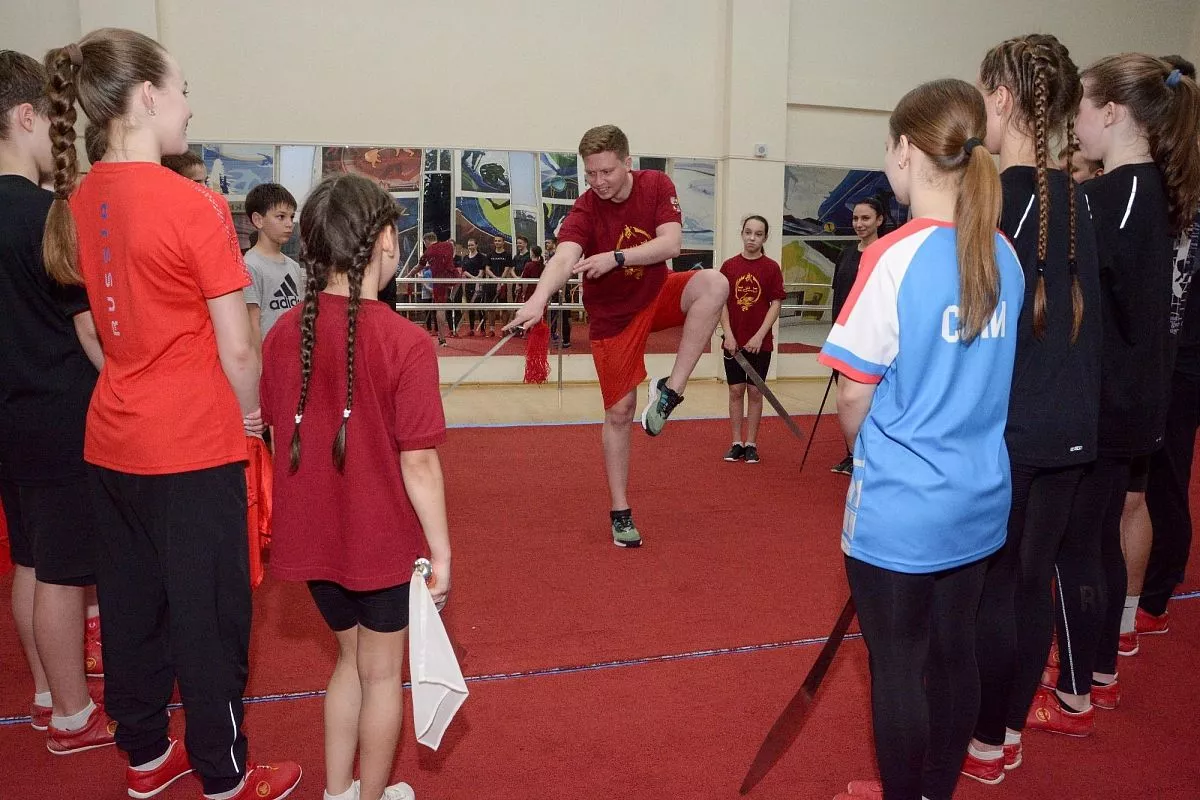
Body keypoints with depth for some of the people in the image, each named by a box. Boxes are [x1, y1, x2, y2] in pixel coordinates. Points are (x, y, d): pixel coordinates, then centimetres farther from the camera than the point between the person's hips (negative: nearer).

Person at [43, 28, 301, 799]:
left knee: (131, 601, 19)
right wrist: (253, 414, 1)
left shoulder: (78, 200, 4)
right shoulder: (194, 204, -17)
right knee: (211, 614, 7)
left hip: (113, 438, 7)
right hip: (193, 445, -7)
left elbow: (115, 314, 9)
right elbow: (236, 346, -15)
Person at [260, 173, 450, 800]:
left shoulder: (284, 334, -6)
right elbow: (418, 463, -19)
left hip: (313, 536, 5)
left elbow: (280, 435, 4)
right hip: (381, 540, -5)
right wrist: (441, 552, -8)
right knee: (381, 672, 17)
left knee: (352, 658, 25)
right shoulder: (405, 343, -21)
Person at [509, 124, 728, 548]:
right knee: (619, 411, -1)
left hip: (657, 295, 3)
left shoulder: (657, 185, -10)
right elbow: (565, 257, -38)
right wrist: (538, 298, -58)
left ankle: (671, 389, -22)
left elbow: (670, 243, -21)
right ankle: (620, 513, 14)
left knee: (714, 283, -28)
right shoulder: (585, 209, -20)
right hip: (612, 315, -2)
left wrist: (616, 257, -34)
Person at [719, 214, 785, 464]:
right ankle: (736, 443, 15)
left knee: (755, 391, 5)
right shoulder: (729, 266, 1)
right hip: (733, 342, 1)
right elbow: (722, 303, 1)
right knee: (736, 390, 6)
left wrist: (759, 336, -12)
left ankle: (751, 444, 14)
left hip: (760, 343, -1)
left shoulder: (771, 267, -3)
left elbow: (776, 304, -5)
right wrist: (728, 335, -8)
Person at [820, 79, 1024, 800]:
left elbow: (853, 396, -13)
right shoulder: (1004, 255, 1)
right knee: (954, 656, 18)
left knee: (898, 669, 10)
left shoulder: (897, 256, -18)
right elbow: (985, 377, 8)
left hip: (899, 508, -6)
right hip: (980, 500, 7)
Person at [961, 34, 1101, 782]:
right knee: (1033, 579, 15)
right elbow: (1084, 312, 12)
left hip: (1003, 425, -7)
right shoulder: (1075, 197, 7)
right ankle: (1010, 729, 30)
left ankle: (986, 744, 22)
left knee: (988, 585, 6)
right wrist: (1077, 403, 20)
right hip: (1068, 422, 7)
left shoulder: (991, 197, -15)